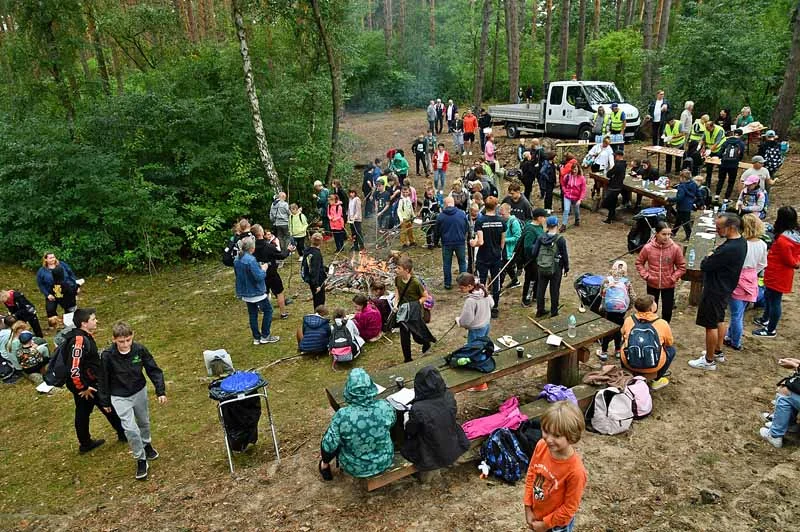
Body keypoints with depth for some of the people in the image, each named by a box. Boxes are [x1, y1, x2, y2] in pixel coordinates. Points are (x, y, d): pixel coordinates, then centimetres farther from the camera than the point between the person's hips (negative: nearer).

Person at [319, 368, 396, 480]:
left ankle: (325, 465, 46)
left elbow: (329, 446, -21)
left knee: (329, 436, 22)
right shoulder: (385, 407, -23)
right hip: (385, 461, 2)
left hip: (356, 468, -2)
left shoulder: (342, 415, -31)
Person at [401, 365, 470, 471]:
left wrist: (407, 423, 10)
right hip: (454, 450, 4)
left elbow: (410, 431, -13)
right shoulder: (449, 397, -21)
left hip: (431, 457, -4)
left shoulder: (417, 409, -34)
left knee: (405, 446, 24)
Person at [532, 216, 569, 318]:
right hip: (555, 269, -3)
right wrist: (566, 268, 4)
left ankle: (540, 311, 20)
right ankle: (554, 311, 18)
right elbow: (564, 255, -8)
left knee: (540, 289, 13)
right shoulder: (560, 240, -13)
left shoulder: (540, 238, -4)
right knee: (554, 290, 9)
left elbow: (534, 253, -4)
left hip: (541, 269, 3)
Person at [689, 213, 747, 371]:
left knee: (711, 325, 3)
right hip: (725, 288, 10)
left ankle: (709, 361, 15)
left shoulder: (729, 249, -32)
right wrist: (714, 256, -7)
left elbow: (704, 266, -26)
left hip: (715, 291, -10)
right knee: (719, 321, 23)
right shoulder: (741, 242, 0)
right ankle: (718, 352, 39)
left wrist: (709, 257, -8)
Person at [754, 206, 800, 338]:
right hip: (781, 274, 10)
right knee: (768, 296, 26)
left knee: (774, 301, 5)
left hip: (777, 276, -10)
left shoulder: (782, 239, -30)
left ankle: (771, 330, 19)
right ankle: (765, 320, 45)